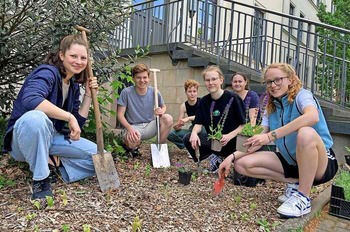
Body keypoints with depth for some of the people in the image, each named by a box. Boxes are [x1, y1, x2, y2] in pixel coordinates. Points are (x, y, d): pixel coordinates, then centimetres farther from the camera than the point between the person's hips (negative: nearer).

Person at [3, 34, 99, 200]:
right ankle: (40, 179, -23)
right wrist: (69, 116, -37)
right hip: (24, 139, -6)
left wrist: (88, 94, -2)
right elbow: (30, 99, -42)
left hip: (51, 138, 6)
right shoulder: (48, 72, -19)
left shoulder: (74, 85, 3)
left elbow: (78, 122, 1)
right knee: (35, 117, -43)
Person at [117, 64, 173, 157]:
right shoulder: (126, 92, -13)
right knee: (133, 140, -37)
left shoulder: (154, 92, -5)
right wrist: (130, 128, -28)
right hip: (133, 127, -3)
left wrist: (161, 111, -14)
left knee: (168, 118, -23)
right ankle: (131, 147, 5)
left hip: (149, 126, 3)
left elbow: (164, 106, 12)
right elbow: (120, 114, -10)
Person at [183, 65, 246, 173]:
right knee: (188, 139, -19)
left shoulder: (233, 98, -10)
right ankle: (213, 158, -1)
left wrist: (229, 136, -26)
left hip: (232, 141, -4)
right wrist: (194, 133, -21)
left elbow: (244, 124, -9)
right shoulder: (204, 101, 4)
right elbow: (198, 123, 3)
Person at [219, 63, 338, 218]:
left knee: (306, 133, -39)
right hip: (291, 161, 6)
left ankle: (303, 197, -21)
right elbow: (259, 141, 0)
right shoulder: (271, 109, 6)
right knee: (242, 164, -7)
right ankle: (294, 182, 1)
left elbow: (313, 116, -37)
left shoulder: (302, 95, -12)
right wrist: (232, 157, -14)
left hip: (321, 164, -6)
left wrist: (271, 135, -39)